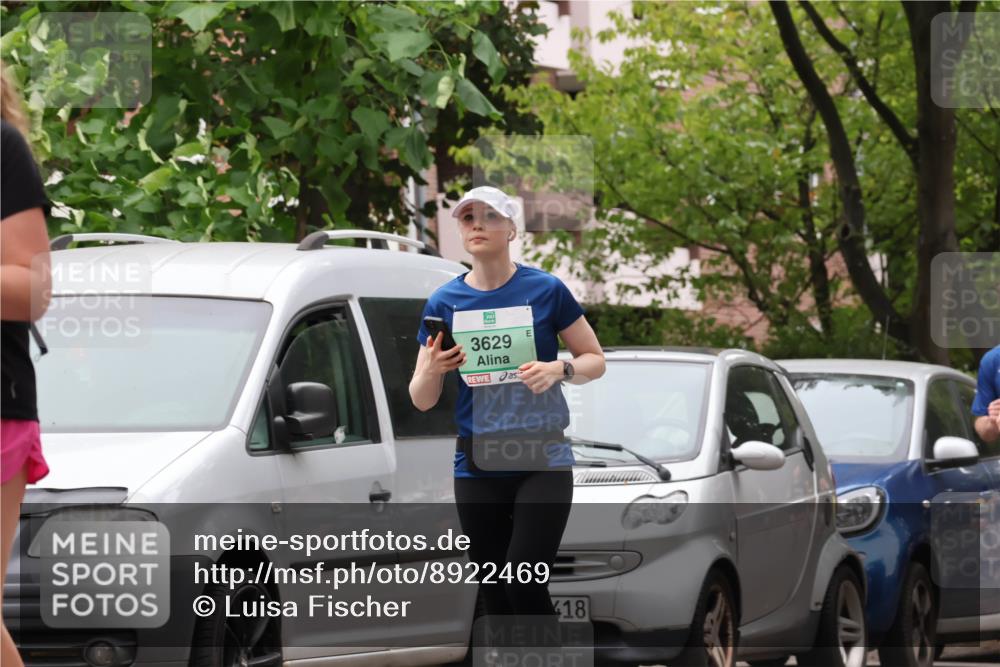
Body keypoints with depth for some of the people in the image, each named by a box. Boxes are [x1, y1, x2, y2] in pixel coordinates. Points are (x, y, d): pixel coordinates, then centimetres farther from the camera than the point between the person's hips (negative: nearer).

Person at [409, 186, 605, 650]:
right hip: (477, 467, 3)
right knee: (495, 596, 5)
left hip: (541, 460, -3)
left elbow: (595, 360, 5)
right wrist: (432, 370, -15)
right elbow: (422, 400, 8)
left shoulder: (545, 291, -2)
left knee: (524, 584, -16)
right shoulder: (444, 303, 5)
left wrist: (558, 370, -16)